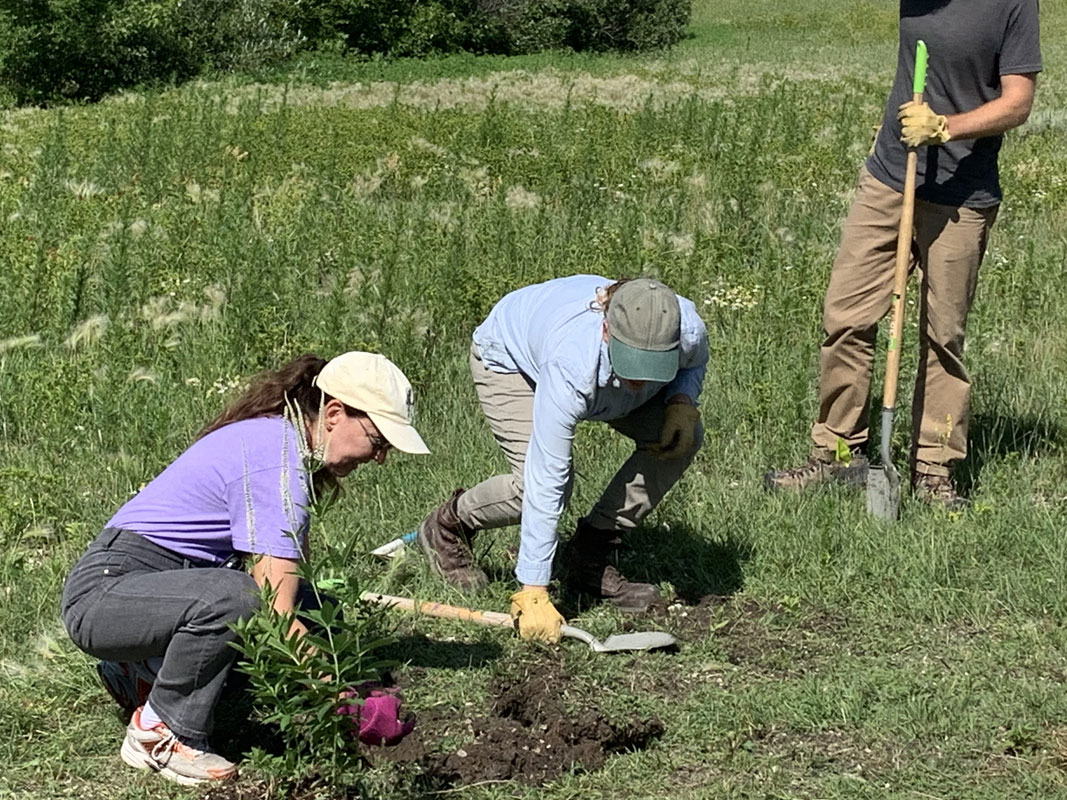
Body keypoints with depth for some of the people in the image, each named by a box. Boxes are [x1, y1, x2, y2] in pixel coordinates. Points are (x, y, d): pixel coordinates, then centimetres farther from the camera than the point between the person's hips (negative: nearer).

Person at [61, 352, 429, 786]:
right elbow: (275, 595, -27)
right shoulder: (276, 448, -21)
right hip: (104, 590, -10)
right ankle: (157, 733, -15)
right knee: (232, 596, -38)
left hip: (169, 586, 10)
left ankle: (143, 669, 9)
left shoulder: (281, 438, 10)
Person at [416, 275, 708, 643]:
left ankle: (588, 558, -3)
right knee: (546, 483, -26)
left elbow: (694, 363, -3)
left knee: (684, 436, -15)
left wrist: (682, 403, -26)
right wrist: (534, 593, -43)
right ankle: (448, 526, 5)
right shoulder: (571, 368, -46)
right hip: (508, 359, -5)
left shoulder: (688, 329, -33)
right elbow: (546, 483, -43)